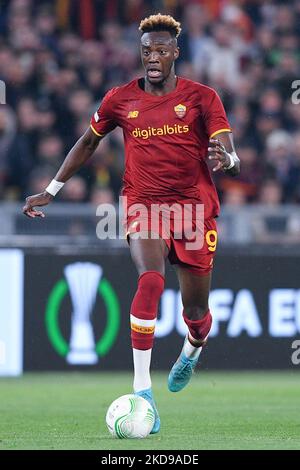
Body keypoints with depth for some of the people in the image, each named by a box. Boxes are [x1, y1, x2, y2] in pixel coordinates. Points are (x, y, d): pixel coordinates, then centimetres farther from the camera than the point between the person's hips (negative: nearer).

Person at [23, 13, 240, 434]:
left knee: (196, 312, 5)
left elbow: (231, 161, -10)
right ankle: (142, 390, -28)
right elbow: (88, 142, 20)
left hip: (194, 206, 0)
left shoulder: (201, 98, -1)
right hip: (143, 204, 0)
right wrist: (51, 191, 18)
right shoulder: (121, 99, 4)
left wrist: (226, 159, -35)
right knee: (150, 280, -28)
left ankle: (192, 352, 45)